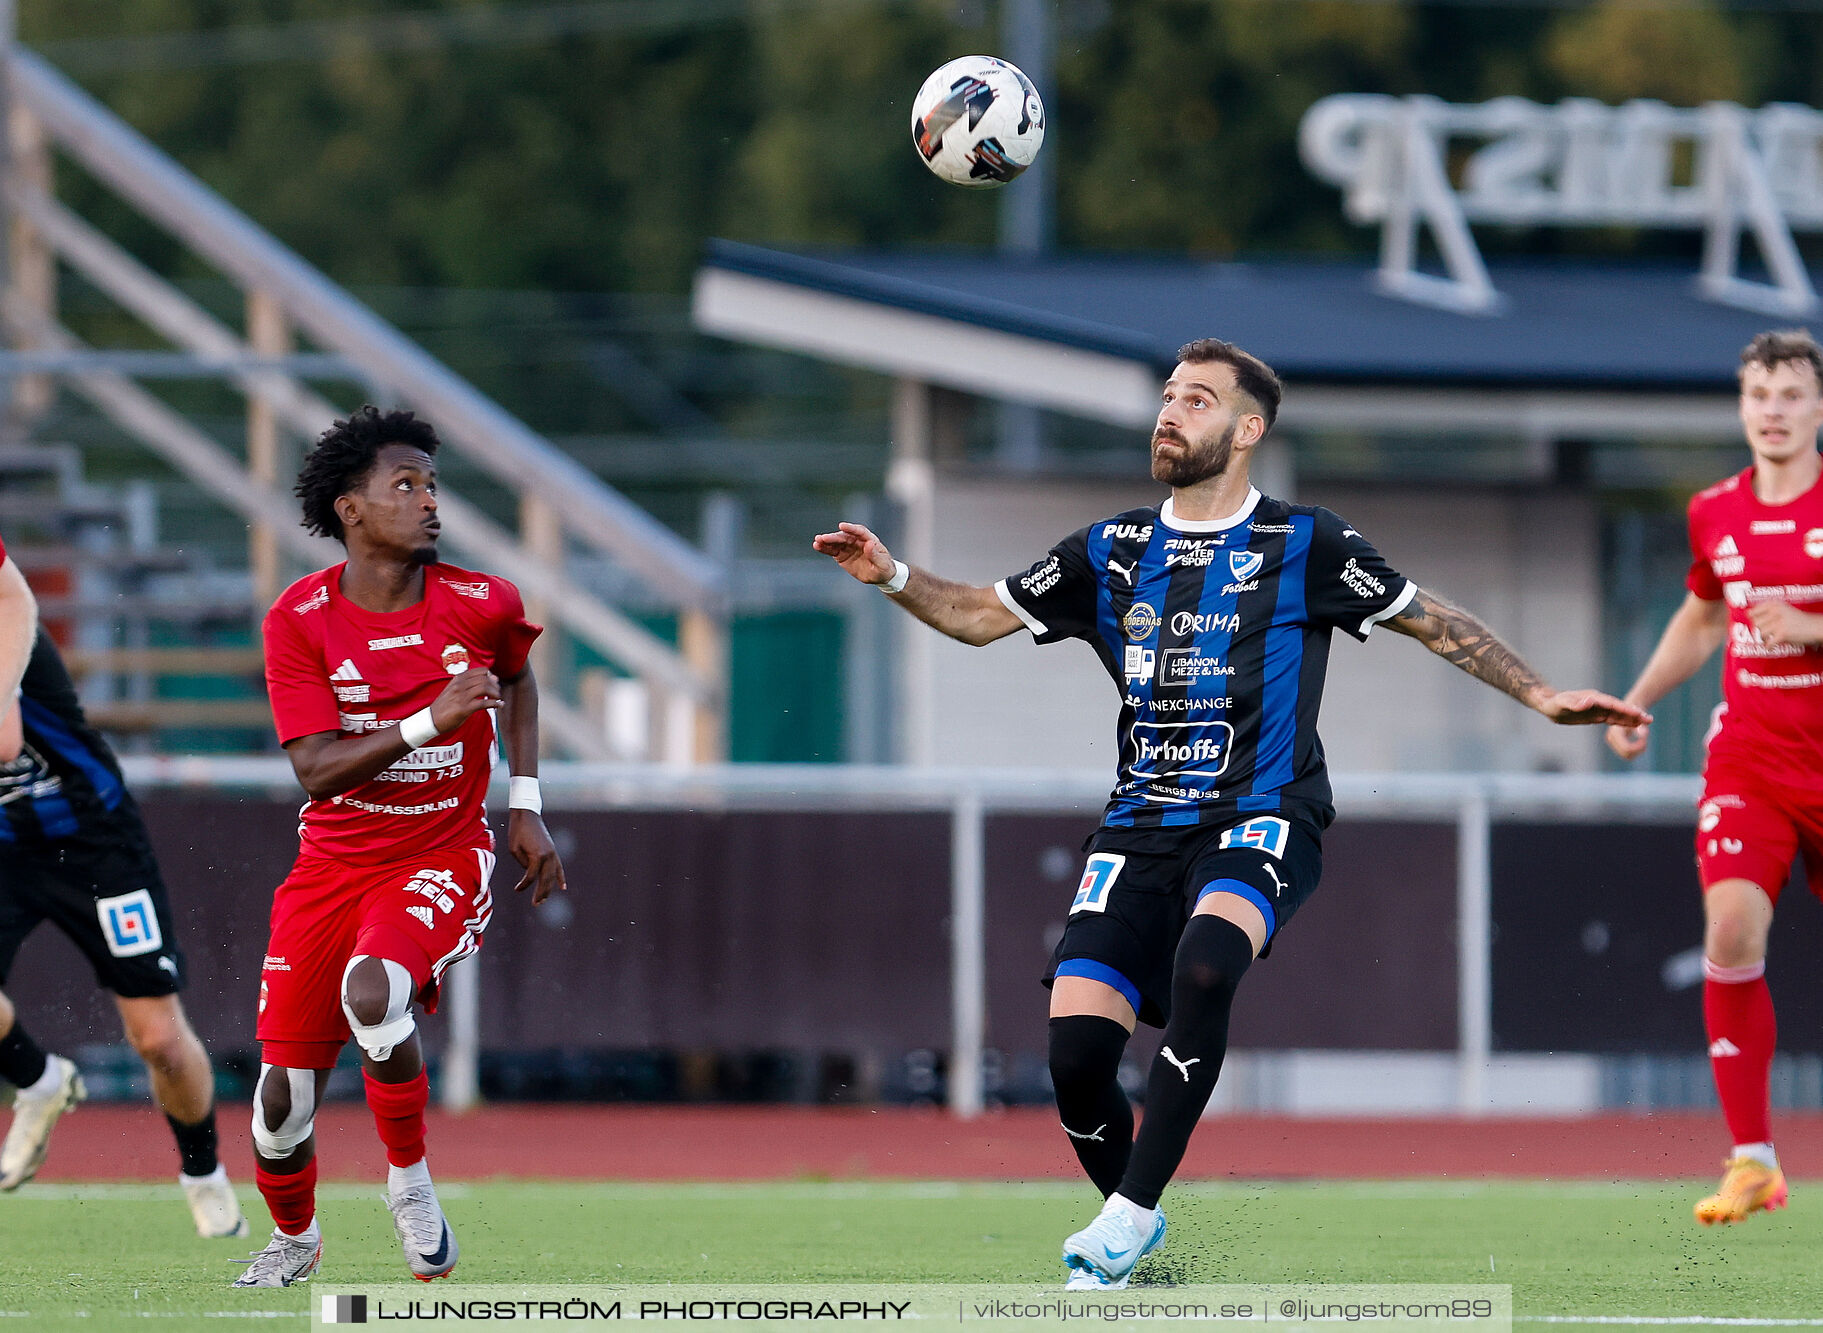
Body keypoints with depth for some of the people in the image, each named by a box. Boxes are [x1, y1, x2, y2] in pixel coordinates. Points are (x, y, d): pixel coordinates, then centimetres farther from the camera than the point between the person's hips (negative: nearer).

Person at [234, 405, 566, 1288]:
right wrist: (429, 722, -26)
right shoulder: (299, 619, -8)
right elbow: (315, 768, -15)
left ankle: (409, 1179, -11)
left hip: (443, 859, -1)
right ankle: (293, 1237, 30)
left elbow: (517, 681, 19)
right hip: (333, 865, 1)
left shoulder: (483, 608, -5)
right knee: (283, 1096, -2)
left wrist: (526, 808, 12)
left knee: (373, 988, -34)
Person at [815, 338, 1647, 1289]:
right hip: (1140, 831, 4)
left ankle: (1129, 1211, -30)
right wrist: (893, 577, 1)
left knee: (1204, 963, -36)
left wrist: (1541, 697, 4)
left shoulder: (1301, 547, 4)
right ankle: (1132, 1234, 15)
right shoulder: (1113, 552, 14)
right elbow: (983, 615, 18)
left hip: (1261, 818, -4)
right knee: (1077, 1043, -13)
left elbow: (1436, 624, 10)